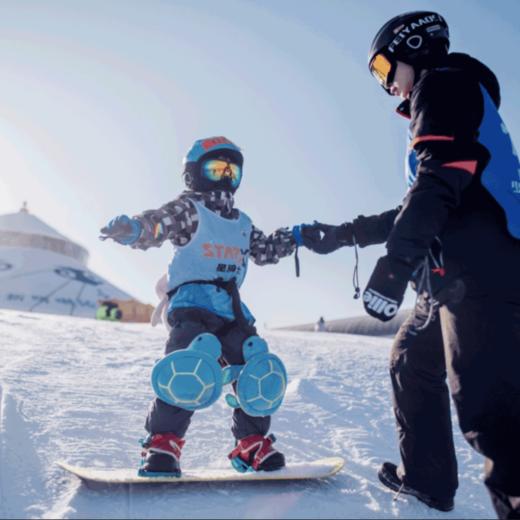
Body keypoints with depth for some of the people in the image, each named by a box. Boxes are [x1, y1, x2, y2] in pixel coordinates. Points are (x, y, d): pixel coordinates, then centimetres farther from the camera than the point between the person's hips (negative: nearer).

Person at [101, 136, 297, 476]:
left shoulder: (241, 223, 26)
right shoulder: (188, 208, 3)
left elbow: (264, 250, 38)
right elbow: (157, 223, -15)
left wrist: (293, 238, 30)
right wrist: (132, 229, -37)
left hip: (232, 307, 7)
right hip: (192, 301, -7)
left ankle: (252, 444, 14)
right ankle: (163, 442, -14)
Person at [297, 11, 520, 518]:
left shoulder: (443, 83, -1)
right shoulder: (438, 103, 29)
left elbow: (440, 180, -19)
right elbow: (419, 207, 29)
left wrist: (393, 264, -25)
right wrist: (342, 234, 28)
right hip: (457, 272, 11)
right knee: (413, 365, 21)